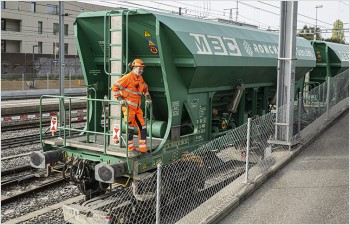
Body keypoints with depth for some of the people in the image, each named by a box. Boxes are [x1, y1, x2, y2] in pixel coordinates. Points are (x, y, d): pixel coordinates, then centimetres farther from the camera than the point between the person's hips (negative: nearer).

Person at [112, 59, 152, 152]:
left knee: (142, 128, 5)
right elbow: (115, 87, -12)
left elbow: (145, 88, 34)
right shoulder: (128, 77, -11)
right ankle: (130, 149, 10)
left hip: (137, 107, 8)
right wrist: (120, 99, -16)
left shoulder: (140, 79, 13)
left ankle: (143, 149, 12)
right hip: (128, 106, -8)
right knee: (130, 128, -3)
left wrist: (148, 98, 24)